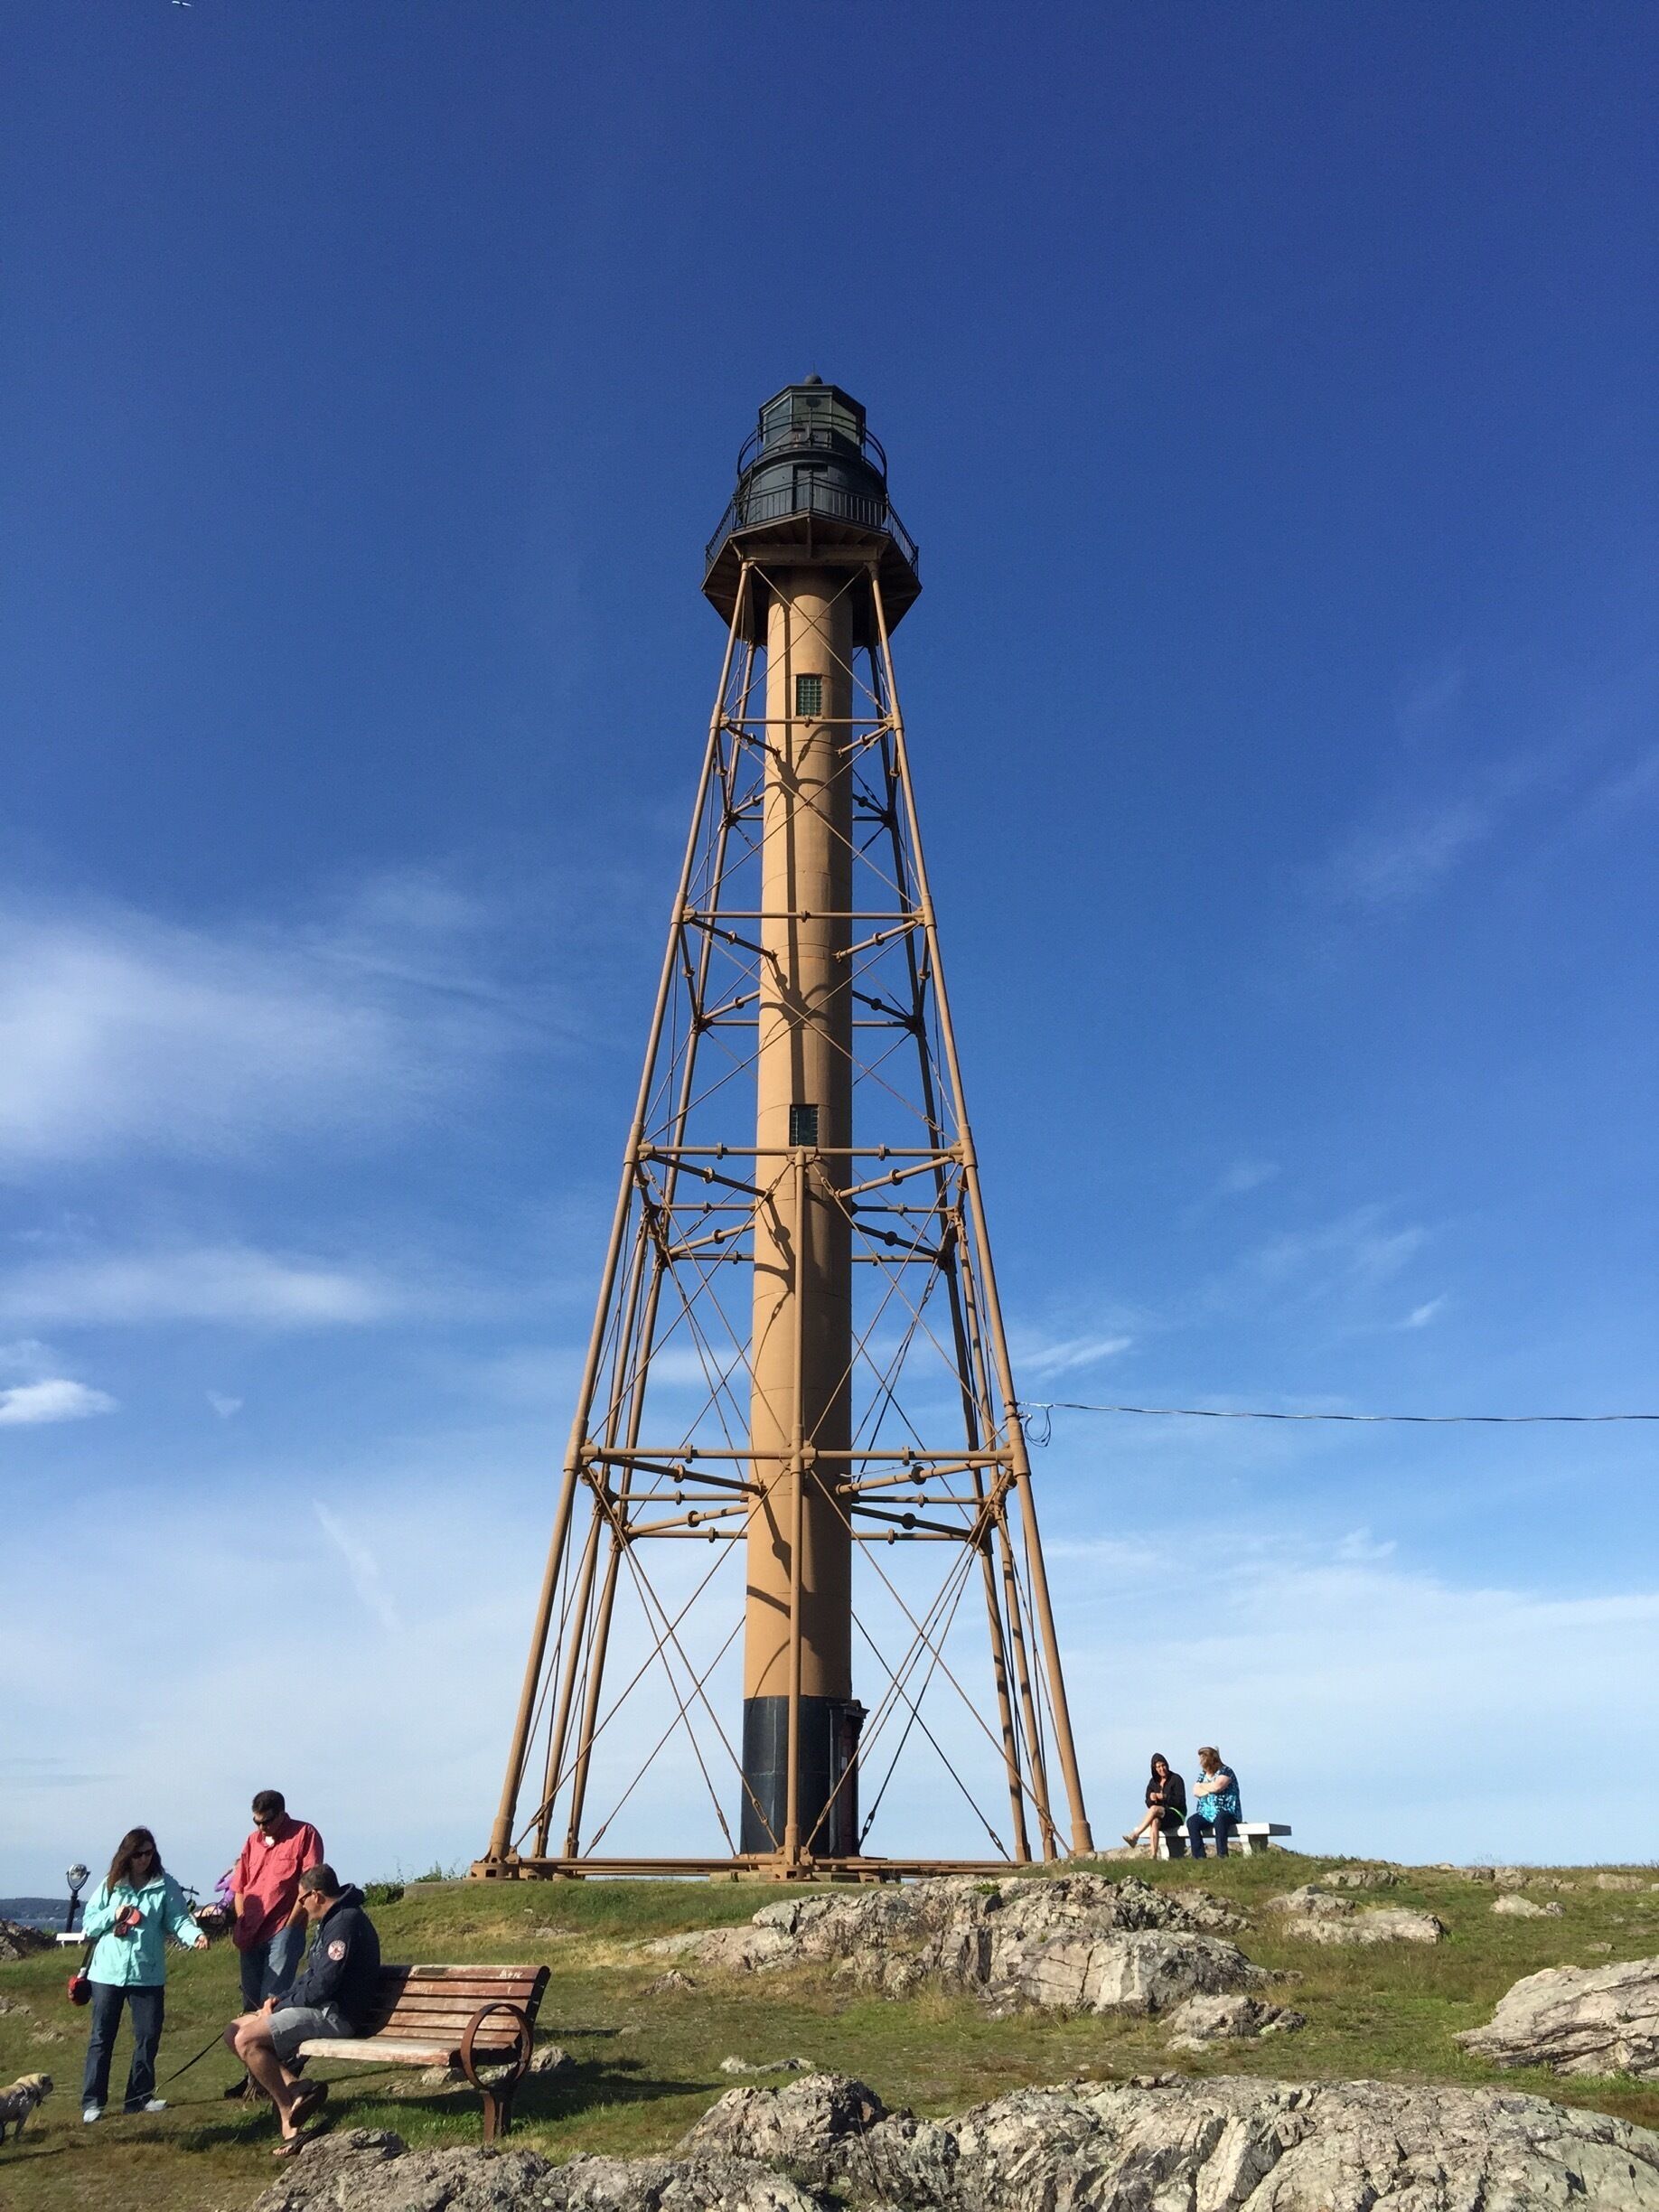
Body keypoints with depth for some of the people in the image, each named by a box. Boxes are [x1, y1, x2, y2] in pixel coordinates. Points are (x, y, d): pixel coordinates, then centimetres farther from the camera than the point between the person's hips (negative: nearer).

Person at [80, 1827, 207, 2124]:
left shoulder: (166, 1885, -2)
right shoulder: (110, 1884, 1)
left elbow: (178, 1920, -10)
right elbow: (88, 1924, 4)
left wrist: (195, 1935, -30)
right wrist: (112, 1916, -14)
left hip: (148, 1974, 1)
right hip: (108, 1972, 0)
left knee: (148, 2035, 5)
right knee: (101, 2036, 3)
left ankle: (140, 2096, 19)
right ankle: (92, 2102, 13)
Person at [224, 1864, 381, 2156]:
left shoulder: (345, 1922, -18)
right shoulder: (331, 1921, 17)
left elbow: (322, 1986, -21)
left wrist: (280, 2006, -9)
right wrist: (280, 2000, 5)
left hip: (335, 2014, -11)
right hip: (321, 2007, 11)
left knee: (247, 2040, -19)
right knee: (235, 2032, 5)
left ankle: (288, 2111, -7)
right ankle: (296, 2088, -6)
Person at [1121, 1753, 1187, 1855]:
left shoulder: (1176, 1779, -1)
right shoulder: (1153, 1781, 13)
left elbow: (1181, 1801, -9)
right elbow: (1148, 1803, 10)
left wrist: (1163, 1797, -20)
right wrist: (1151, 1799, -14)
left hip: (1177, 1814, -4)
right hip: (1160, 1816, 4)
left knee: (1154, 1809, -34)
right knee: (1154, 1821, -35)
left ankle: (1134, 1836, -37)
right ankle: (1153, 1856, -45)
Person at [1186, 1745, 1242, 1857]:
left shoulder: (1225, 1771, -2)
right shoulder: (1202, 1775, 18)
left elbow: (1216, 1786, -18)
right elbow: (1196, 1792, 5)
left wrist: (1202, 1785, 1)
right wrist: (1211, 1788, -9)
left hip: (1227, 1813, -6)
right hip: (1206, 1814, 6)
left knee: (1219, 1819, -39)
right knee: (1191, 1821, -22)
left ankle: (1222, 1855, -35)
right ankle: (1199, 1857, -26)